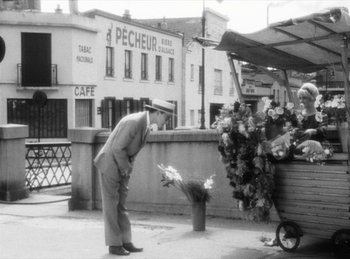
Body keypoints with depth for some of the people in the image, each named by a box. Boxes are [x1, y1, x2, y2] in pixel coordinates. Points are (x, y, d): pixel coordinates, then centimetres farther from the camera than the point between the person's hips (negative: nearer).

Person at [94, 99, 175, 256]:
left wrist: (128, 167, 6)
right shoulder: (134, 121, -26)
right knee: (111, 205, -2)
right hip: (110, 164, -9)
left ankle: (125, 242, 14)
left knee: (121, 205, 10)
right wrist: (127, 167, -13)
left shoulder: (146, 124, 5)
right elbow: (117, 148, -26)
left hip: (123, 166, 9)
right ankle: (114, 244, 5)